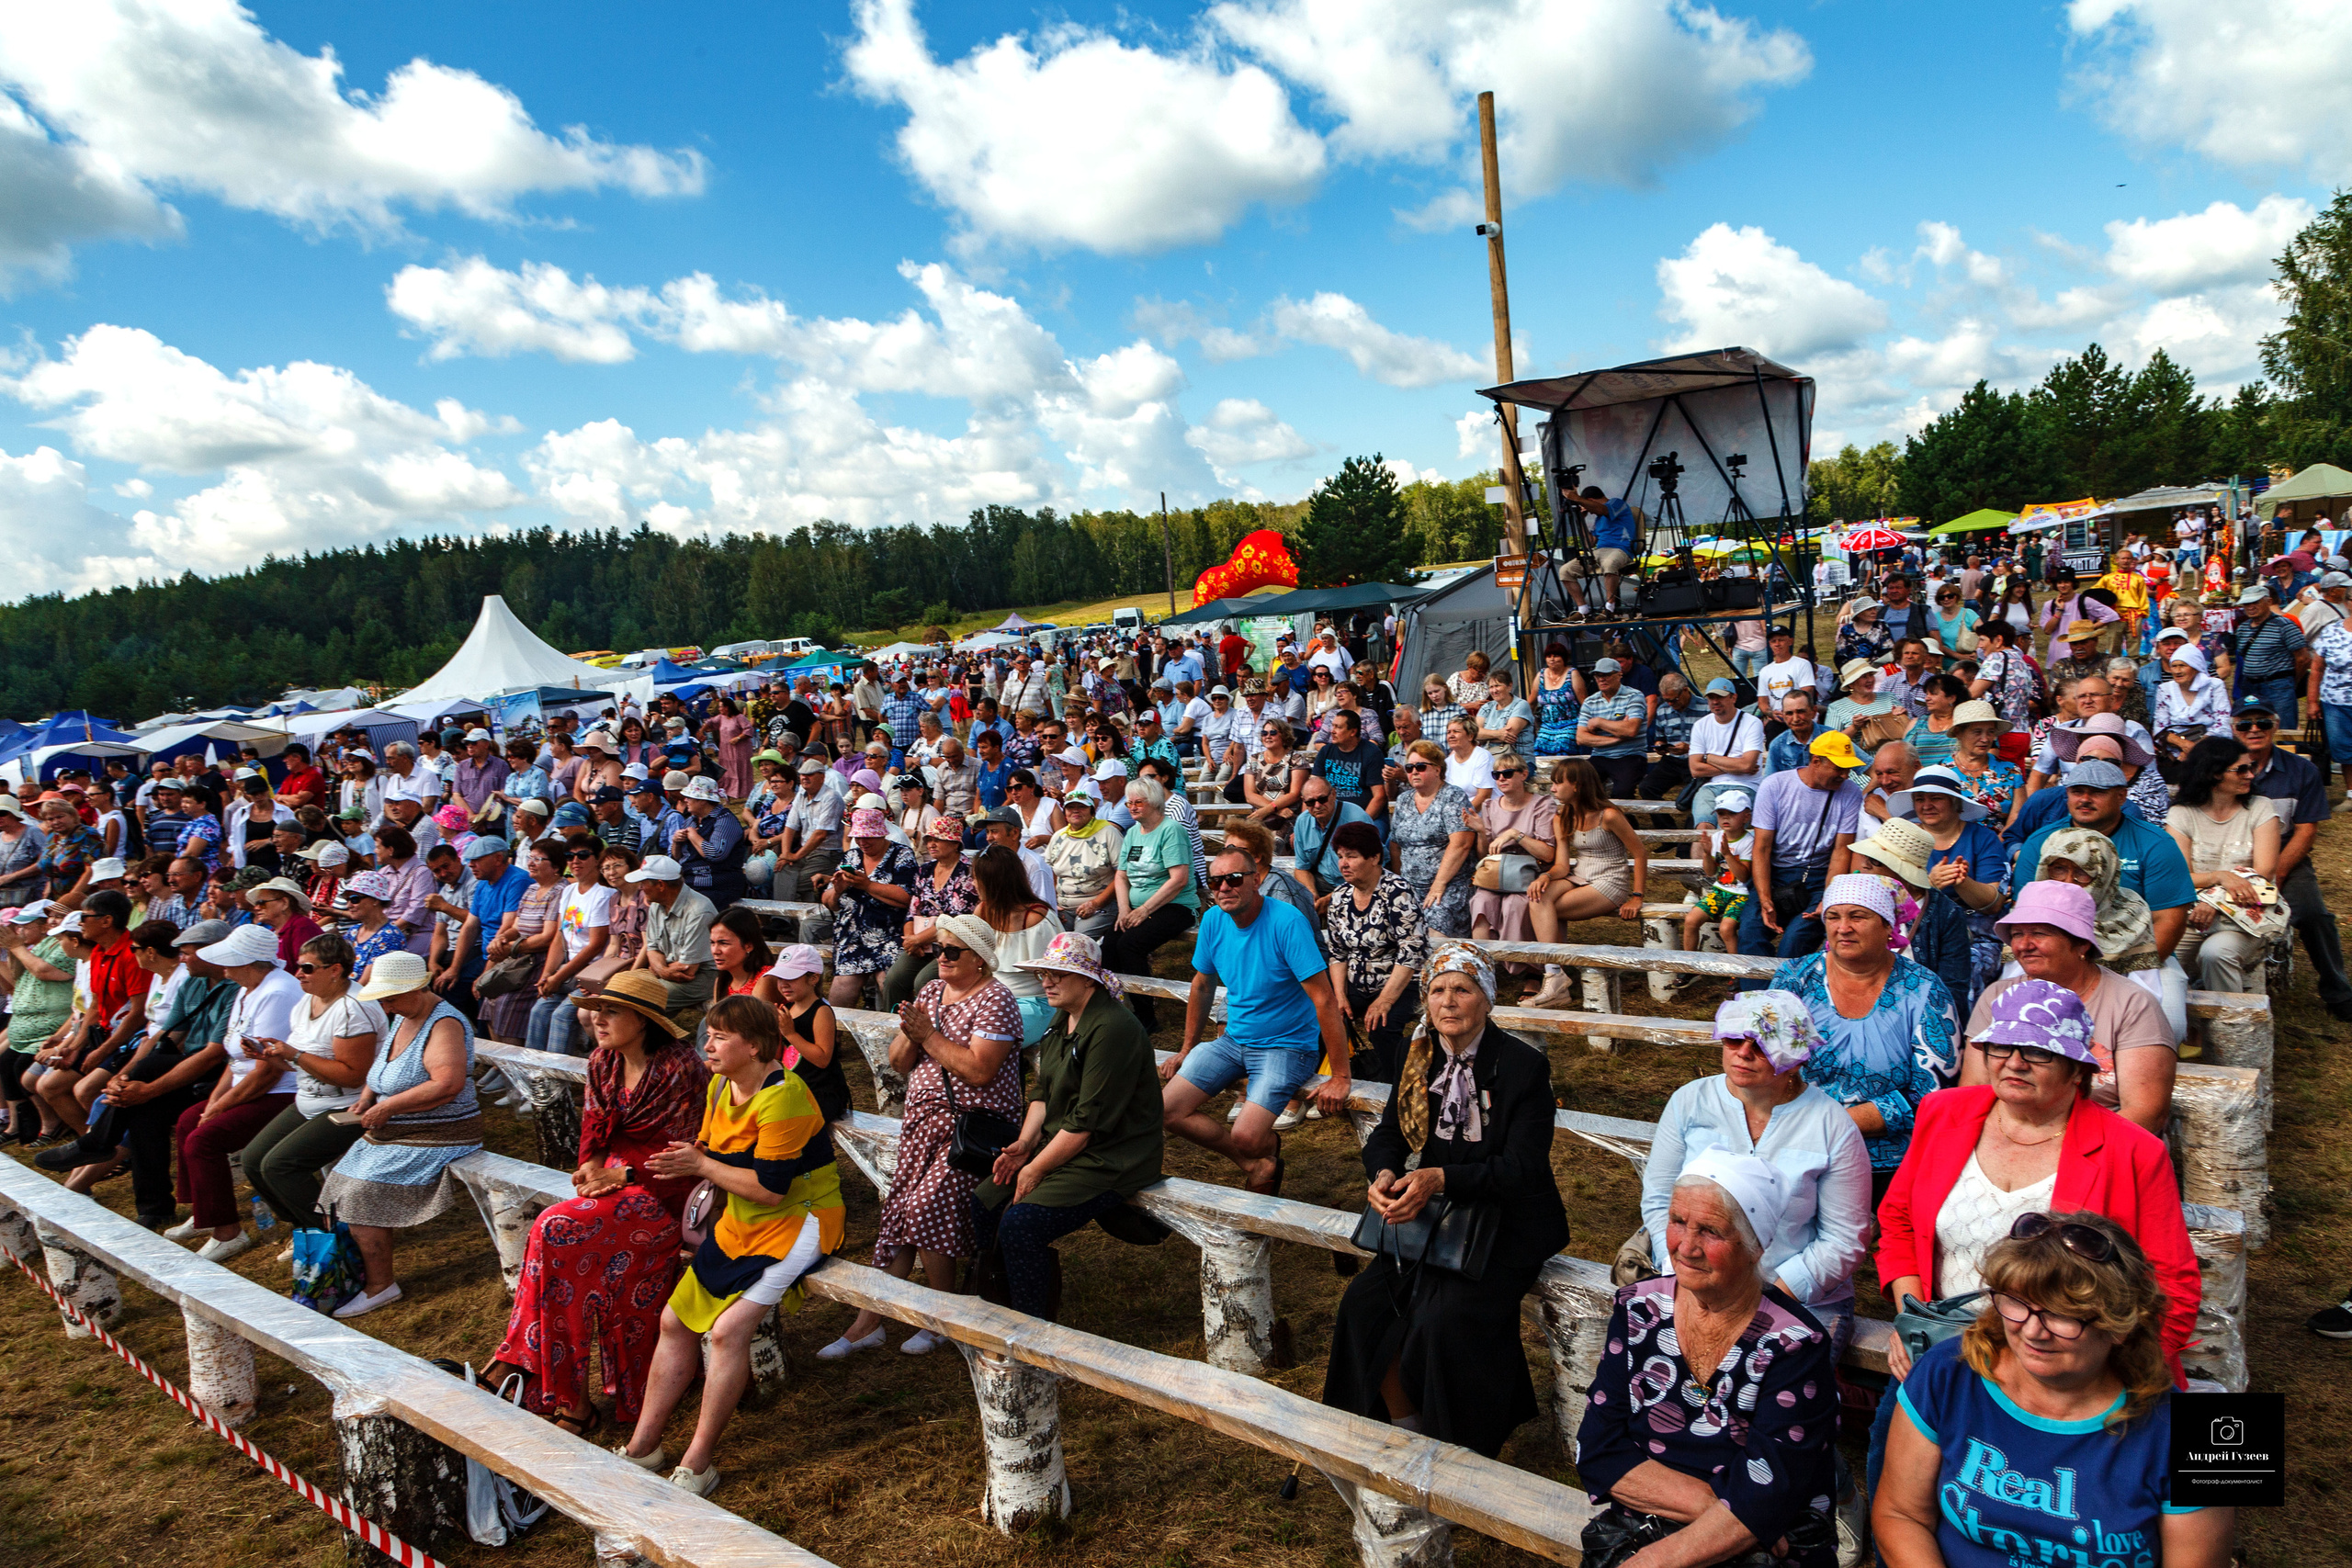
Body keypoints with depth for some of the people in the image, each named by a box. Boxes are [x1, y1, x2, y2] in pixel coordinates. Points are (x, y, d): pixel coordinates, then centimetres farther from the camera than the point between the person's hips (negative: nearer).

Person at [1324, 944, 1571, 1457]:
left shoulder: (1525, 1065, -13)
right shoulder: (1421, 1055, 4)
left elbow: (1523, 1168, -18)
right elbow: (1387, 1133, 6)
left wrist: (1438, 1179, -31)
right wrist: (1384, 1175, -19)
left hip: (1509, 1223, -5)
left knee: (1446, 1317, -26)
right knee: (1364, 1299, -14)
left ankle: (1458, 1452, -3)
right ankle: (1403, 1427, 5)